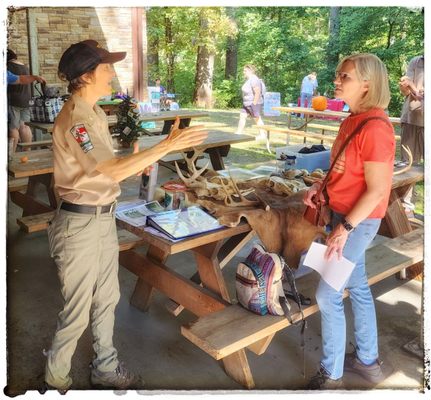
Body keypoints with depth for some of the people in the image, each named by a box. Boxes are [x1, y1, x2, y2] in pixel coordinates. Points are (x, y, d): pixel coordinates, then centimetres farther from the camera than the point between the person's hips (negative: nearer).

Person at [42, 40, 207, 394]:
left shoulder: (94, 113, 8)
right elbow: (113, 172, -32)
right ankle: (55, 382, 30)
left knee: (107, 299, 20)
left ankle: (106, 368, 40)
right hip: (80, 223, -9)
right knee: (78, 311, 6)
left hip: (104, 217, 9)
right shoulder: (74, 120, -22)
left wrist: (137, 162, 2)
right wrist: (169, 145, -32)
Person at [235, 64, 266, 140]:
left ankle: (263, 135, 7)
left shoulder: (254, 80, -18)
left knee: (257, 119, -2)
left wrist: (254, 104, -25)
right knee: (242, 117, 7)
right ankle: (238, 133, 10)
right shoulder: (248, 79, 13)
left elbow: (257, 93, -24)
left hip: (254, 103, -10)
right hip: (247, 103, 10)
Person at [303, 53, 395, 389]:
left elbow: (377, 189, -22)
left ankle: (331, 376, 17)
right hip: (342, 213, 9)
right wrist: (319, 186, 3)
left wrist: (344, 229, -21)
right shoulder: (353, 120, 5)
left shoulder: (375, 128, -23)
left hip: (358, 221, -9)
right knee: (358, 286, 19)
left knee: (327, 295, -2)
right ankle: (368, 361, 37)